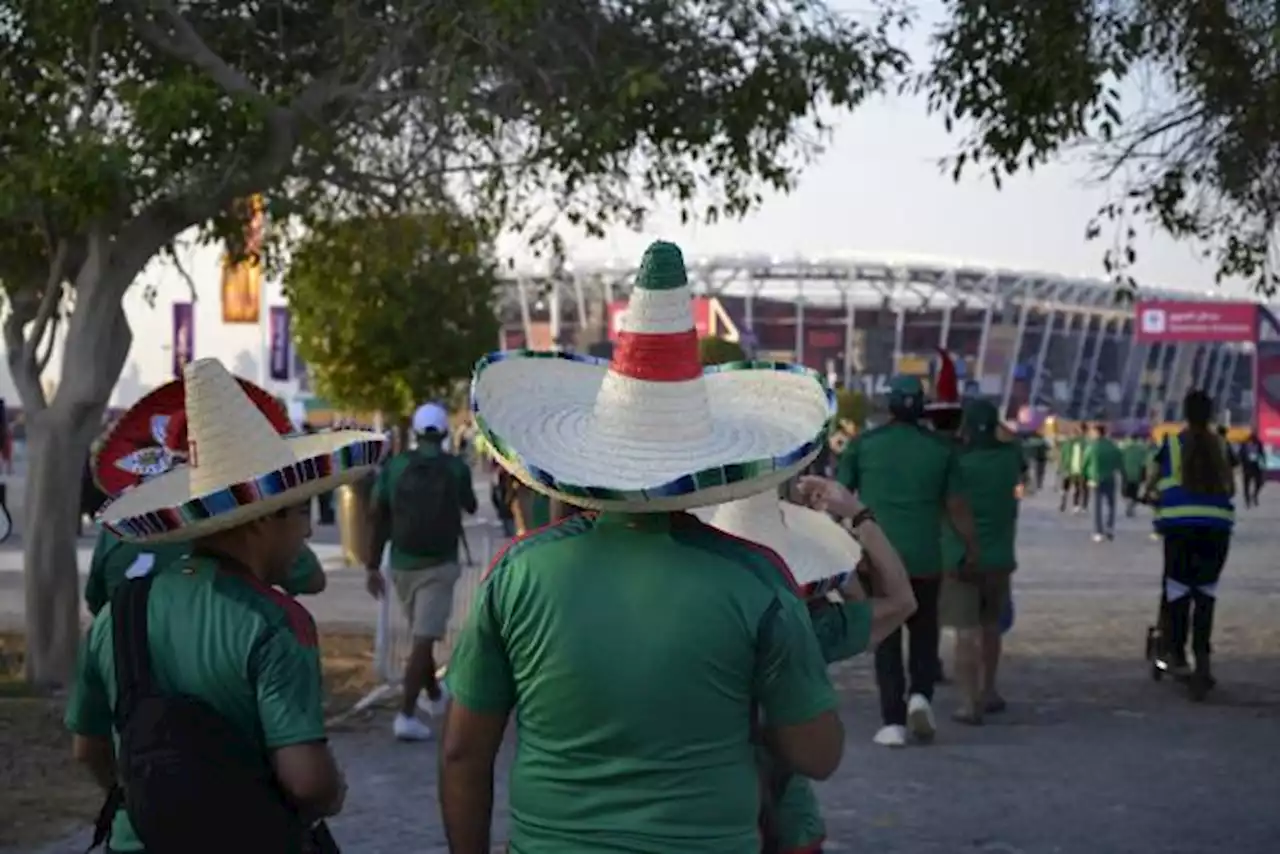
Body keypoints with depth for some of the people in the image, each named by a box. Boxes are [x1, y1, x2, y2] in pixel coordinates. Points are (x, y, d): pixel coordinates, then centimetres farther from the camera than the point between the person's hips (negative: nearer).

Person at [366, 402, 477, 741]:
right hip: (439, 564, -4)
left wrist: (373, 566, 5)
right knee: (424, 639, -5)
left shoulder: (393, 466, 1)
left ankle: (435, 697, 40)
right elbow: (471, 508, 12)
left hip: (402, 563, 4)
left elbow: (378, 518, -1)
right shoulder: (456, 468, -4)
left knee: (422, 633, 21)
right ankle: (406, 715, -14)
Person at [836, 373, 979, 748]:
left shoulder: (863, 444, 0)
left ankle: (893, 721, 1)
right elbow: (955, 505, 3)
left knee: (886, 639, 6)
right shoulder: (940, 448, 2)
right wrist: (972, 547, 15)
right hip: (925, 559, 1)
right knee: (924, 632, 18)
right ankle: (920, 694, -4)